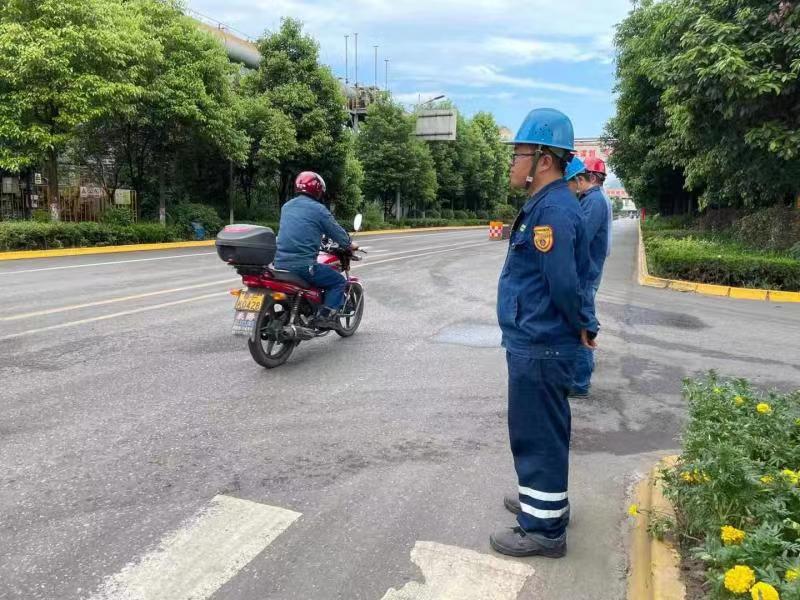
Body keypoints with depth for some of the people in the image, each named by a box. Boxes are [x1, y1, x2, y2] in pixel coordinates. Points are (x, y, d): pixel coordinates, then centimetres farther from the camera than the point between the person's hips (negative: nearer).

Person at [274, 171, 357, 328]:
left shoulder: (286, 207, 16)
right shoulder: (318, 209, -5)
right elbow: (336, 231, 2)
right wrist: (350, 244, 21)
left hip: (280, 264, 8)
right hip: (303, 265, -7)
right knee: (339, 281, 7)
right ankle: (325, 316, -6)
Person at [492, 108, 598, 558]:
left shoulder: (552, 209, -21)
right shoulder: (551, 204, 12)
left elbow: (564, 285, -26)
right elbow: (575, 276, 17)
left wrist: (581, 327, -10)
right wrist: (584, 325, 12)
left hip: (539, 348, -10)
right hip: (538, 342, 10)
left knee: (538, 435, 2)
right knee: (543, 432, 22)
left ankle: (544, 527, 16)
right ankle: (544, 500, 39)